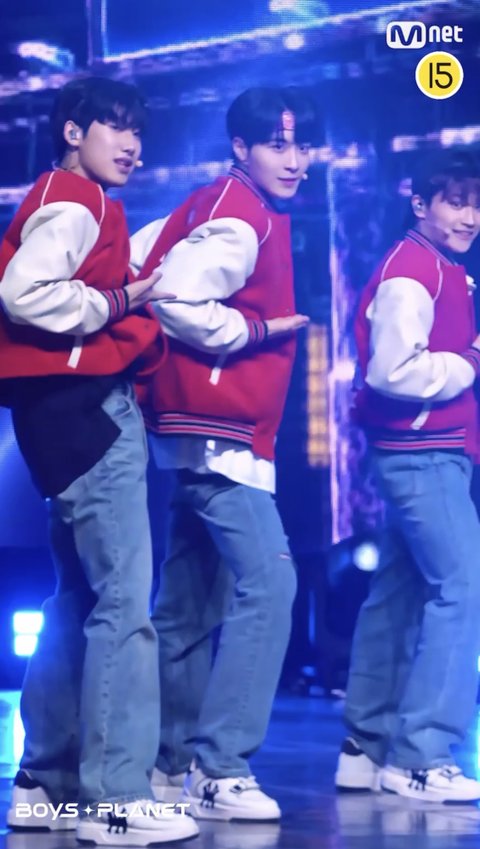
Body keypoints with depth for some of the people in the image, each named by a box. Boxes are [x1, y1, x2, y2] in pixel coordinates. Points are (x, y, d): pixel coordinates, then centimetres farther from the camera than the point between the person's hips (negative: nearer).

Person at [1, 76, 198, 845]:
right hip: (83, 407, -11)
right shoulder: (75, 204, -9)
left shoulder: (75, 204, 22)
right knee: (124, 598, -13)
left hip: (87, 410, 11)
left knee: (79, 599, 14)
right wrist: (117, 304, -14)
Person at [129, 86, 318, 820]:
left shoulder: (227, 209, 16)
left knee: (192, 603, 14)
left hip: (206, 430, 11)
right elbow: (179, 302, -24)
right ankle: (220, 770, -17)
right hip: (217, 429, -11)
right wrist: (256, 331, -13)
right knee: (267, 583, -17)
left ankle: (170, 764, 21)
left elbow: (141, 258, 19)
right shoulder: (240, 217, -13)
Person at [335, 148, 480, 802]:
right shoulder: (411, 272, -14)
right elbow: (394, 370, -25)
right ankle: (421, 758, -14)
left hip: (427, 454, 11)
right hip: (422, 453, -11)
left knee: (400, 593, 12)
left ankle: (368, 749, 19)